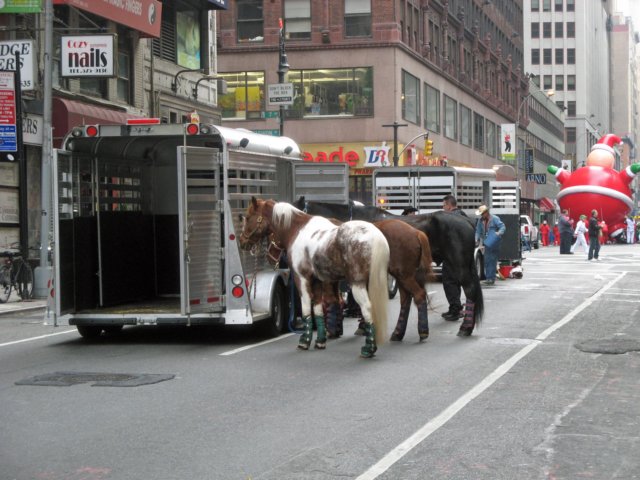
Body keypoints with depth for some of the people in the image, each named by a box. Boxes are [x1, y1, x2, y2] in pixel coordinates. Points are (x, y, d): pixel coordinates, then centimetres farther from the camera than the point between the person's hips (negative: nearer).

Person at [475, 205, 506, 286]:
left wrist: (499, 233, -29)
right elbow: (478, 231, 14)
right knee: (487, 261, 5)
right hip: (487, 244, 6)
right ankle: (488, 278, 10)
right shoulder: (481, 221, 12)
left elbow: (503, 227, -11)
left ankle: (491, 278, -7)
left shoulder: (495, 219, -6)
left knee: (492, 261, -8)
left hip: (494, 244, -6)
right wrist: (477, 239, -2)